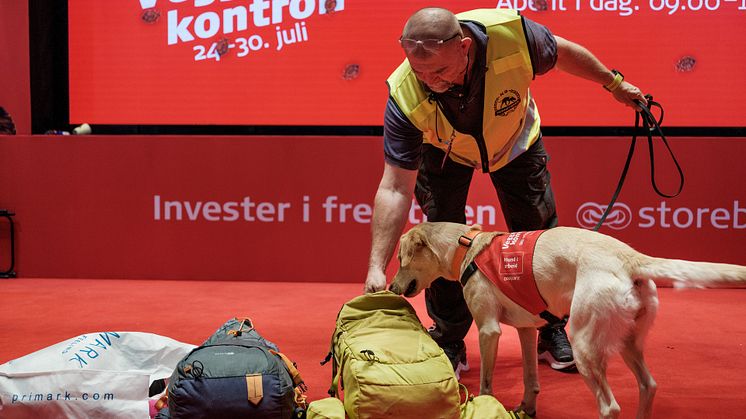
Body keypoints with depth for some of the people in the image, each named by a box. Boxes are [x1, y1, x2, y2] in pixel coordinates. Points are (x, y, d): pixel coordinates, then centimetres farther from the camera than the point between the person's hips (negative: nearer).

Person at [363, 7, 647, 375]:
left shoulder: (510, 33, -40)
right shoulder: (404, 96, -39)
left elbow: (563, 52, -15)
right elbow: (395, 189, -36)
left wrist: (614, 84, 1)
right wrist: (377, 267, -42)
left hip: (515, 141, 1)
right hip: (443, 152, -1)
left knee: (540, 234, 5)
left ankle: (552, 332, 25)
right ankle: (449, 344, 13)